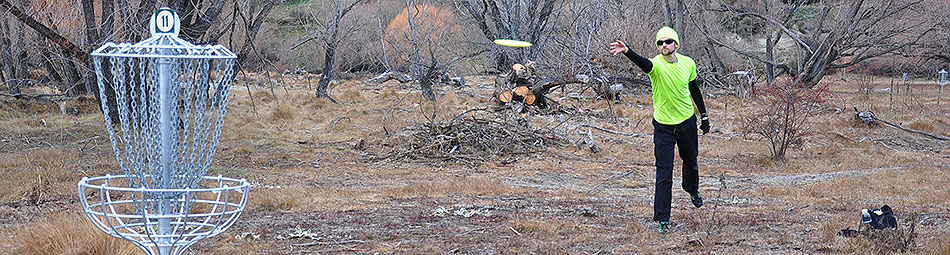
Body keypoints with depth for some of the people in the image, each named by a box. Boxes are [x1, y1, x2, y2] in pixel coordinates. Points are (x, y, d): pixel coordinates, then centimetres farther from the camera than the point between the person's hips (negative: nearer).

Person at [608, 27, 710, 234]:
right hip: (663, 126, -4)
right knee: (664, 174, -8)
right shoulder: (656, 64, -18)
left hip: (687, 122, 4)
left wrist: (704, 116, 16)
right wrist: (626, 51, -63)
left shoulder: (688, 63, -3)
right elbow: (642, 63, -42)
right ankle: (662, 219, -4)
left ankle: (693, 190, 56)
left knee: (690, 161, 24)